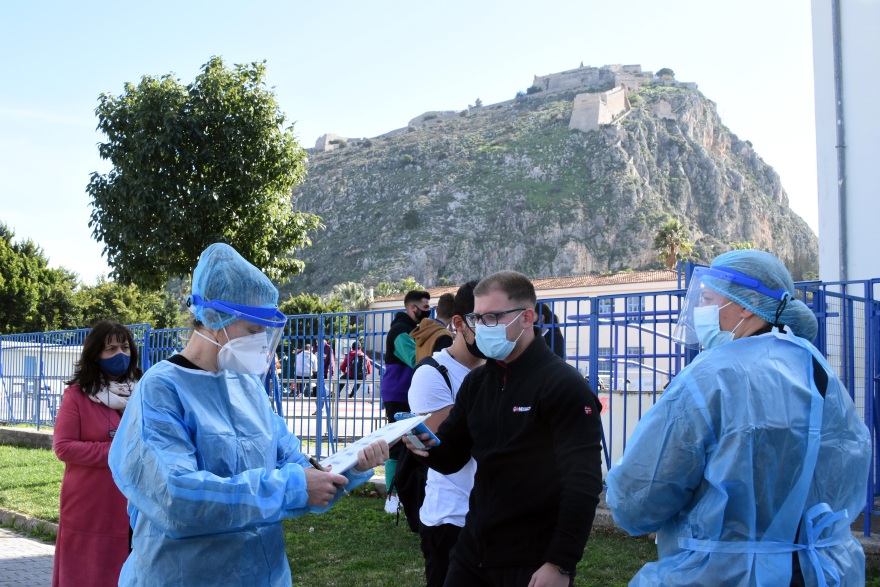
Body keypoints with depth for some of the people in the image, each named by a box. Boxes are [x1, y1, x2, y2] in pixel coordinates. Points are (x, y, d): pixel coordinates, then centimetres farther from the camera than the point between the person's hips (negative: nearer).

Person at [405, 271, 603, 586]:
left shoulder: (565, 386, -14)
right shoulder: (476, 382, 8)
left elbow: (583, 484, -18)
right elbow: (452, 457, 12)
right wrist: (429, 446, -10)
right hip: (473, 548, 7)